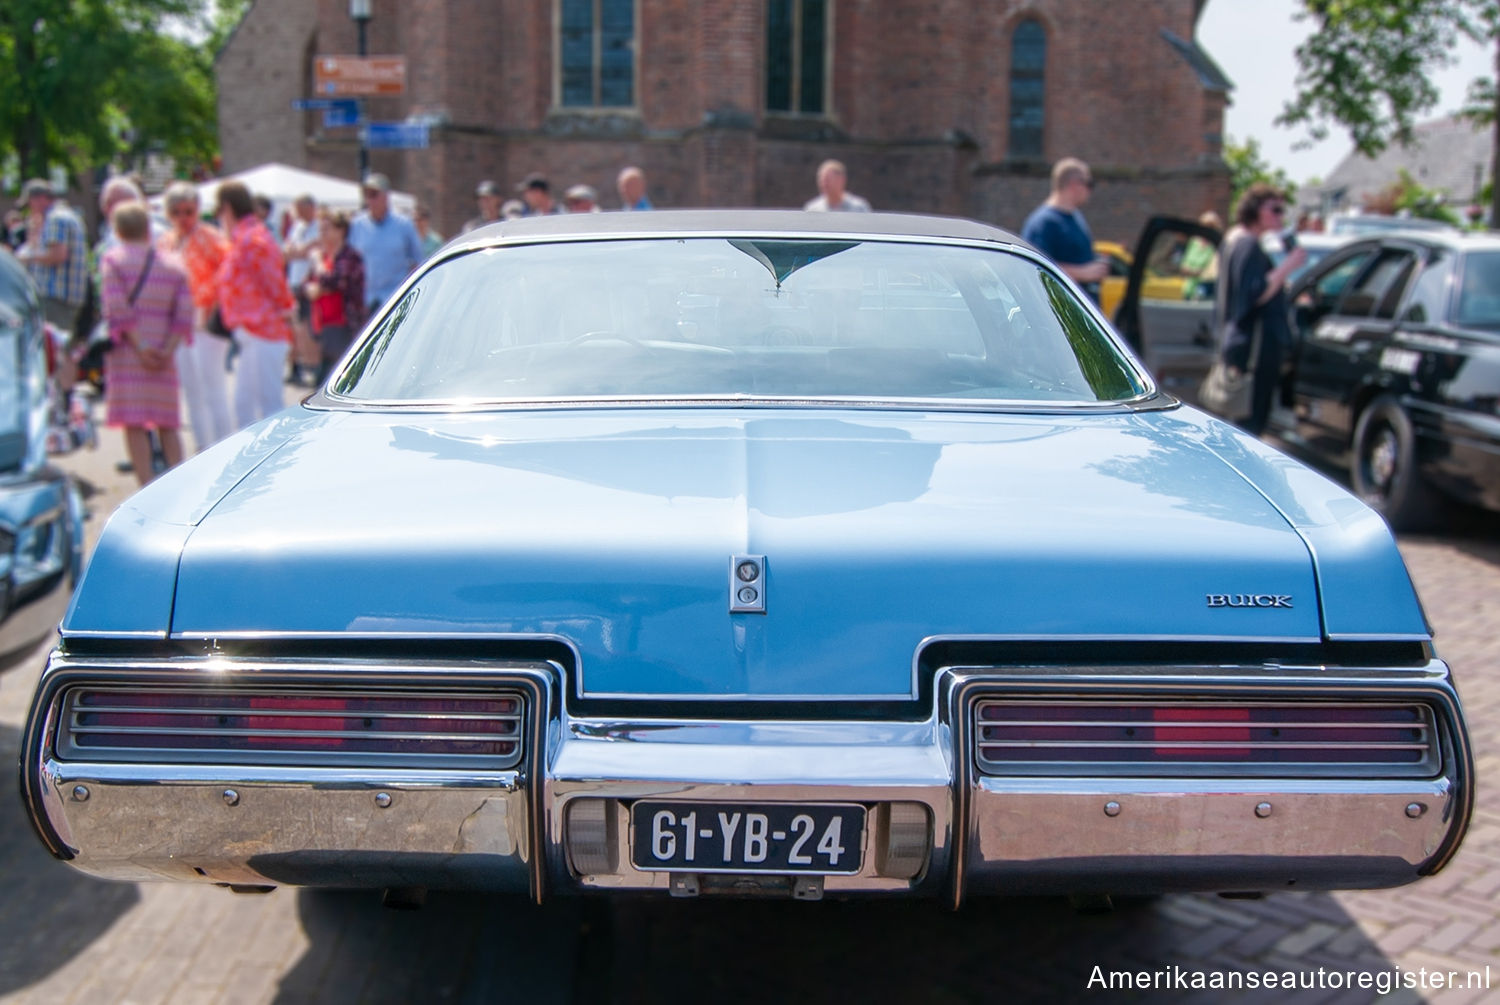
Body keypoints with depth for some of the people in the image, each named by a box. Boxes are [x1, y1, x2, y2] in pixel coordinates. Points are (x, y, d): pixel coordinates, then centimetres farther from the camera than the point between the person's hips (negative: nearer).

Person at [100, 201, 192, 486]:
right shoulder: (173, 266, 11)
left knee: (134, 424, -2)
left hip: (128, 351, -3)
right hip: (163, 357, 3)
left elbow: (118, 310, -11)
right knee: (167, 424, 10)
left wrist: (139, 348, -12)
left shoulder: (112, 260, 1)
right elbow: (184, 314, -1)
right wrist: (167, 351, -6)